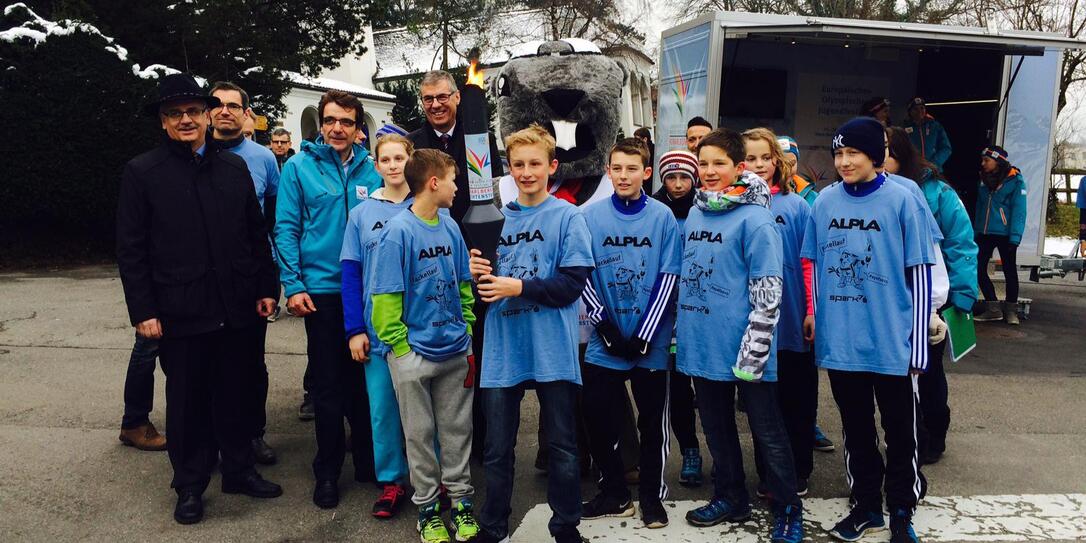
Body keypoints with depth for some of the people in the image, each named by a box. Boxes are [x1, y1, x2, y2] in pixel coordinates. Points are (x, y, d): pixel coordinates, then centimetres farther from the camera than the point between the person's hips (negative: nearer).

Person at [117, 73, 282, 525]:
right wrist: (143, 311, -9)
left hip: (235, 309, 3)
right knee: (186, 401, 10)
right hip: (180, 313, -2)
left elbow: (257, 234, 10)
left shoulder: (234, 167, 8)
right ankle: (190, 486, 25)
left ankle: (239, 470, 30)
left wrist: (266, 288, 5)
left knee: (234, 395, 14)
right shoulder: (142, 173, -2)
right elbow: (130, 249, -4)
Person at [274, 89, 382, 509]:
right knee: (328, 384, 5)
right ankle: (327, 470, 18)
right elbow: (286, 228, -4)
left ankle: (367, 459, 27)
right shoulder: (298, 167, -1)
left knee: (364, 378, 12)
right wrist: (293, 285, -11)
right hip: (321, 289, -2)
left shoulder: (371, 169, 5)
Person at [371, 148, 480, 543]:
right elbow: (386, 297, -12)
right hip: (415, 353, -5)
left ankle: (461, 499, 29)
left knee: (457, 429, 14)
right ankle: (427, 506, 25)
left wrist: (467, 333, 9)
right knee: (421, 433, 10)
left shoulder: (450, 227, 3)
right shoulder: (398, 232, -14)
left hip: (455, 350, 5)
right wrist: (400, 346, -10)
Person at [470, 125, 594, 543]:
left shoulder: (568, 217, -2)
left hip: (552, 349, -3)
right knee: (497, 449, 11)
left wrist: (520, 287, -18)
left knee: (562, 446, 9)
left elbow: (573, 282, -11)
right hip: (502, 350, 3)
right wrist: (478, 274, -11)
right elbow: (486, 289, 11)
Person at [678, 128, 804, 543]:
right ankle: (730, 499, 34)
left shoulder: (754, 218, -12)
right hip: (703, 344, 7)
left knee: (767, 431, 5)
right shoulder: (694, 215, 9)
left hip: (741, 347, -7)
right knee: (717, 427, 18)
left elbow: (767, 291, -15)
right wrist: (680, 328, 19)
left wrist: (754, 349, -18)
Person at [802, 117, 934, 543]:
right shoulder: (825, 201, 2)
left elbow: (921, 274, -6)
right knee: (856, 430, 16)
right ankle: (866, 506, 32)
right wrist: (813, 311, 10)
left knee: (900, 434, 10)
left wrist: (917, 342, -7)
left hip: (891, 342, -3)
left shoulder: (902, 201, -8)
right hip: (839, 340, 3)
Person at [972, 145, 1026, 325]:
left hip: (1005, 234, -6)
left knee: (1009, 270, 6)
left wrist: (1014, 238, -17)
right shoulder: (984, 180, 11)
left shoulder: (1015, 181, -6)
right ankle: (993, 309, 11)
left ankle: (1011, 311, 17)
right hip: (984, 234, 6)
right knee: (978, 268, 1)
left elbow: (1018, 210, -11)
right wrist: (976, 231, 8)